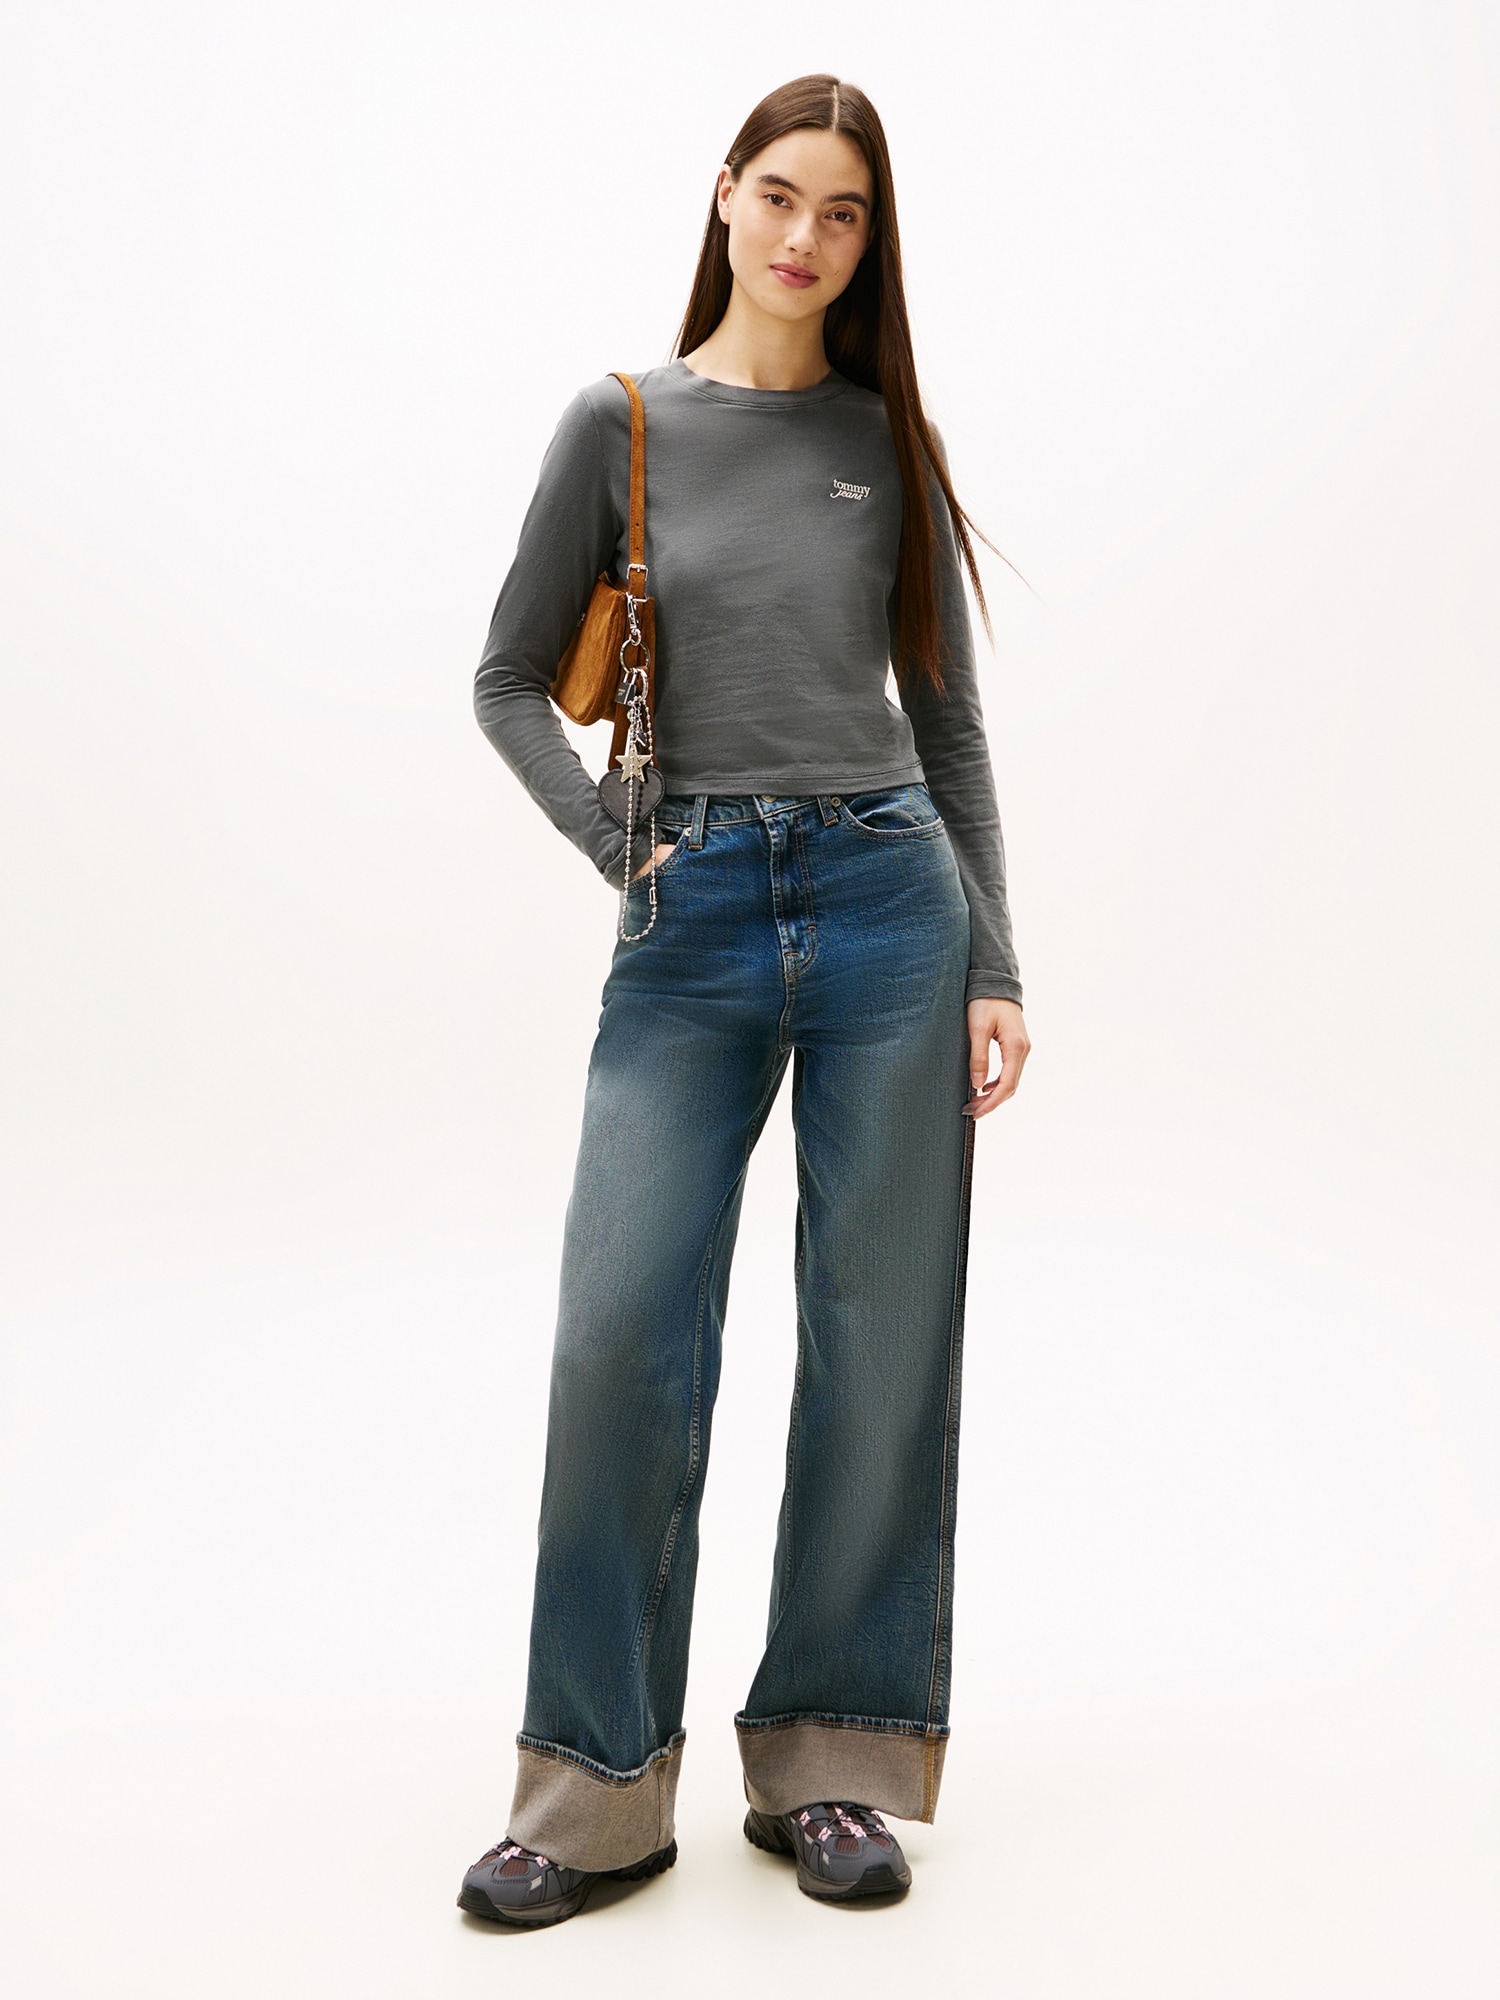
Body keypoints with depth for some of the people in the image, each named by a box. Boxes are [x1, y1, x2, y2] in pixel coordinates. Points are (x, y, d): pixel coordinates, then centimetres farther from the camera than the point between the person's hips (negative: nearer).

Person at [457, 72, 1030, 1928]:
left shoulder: (888, 439, 10)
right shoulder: (622, 423, 7)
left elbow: (948, 720, 10)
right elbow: (509, 681, 10)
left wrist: (996, 968, 4)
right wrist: (617, 847, -4)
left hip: (887, 902, 1)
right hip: (692, 932, -1)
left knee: (880, 1347, 4)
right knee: (622, 1340, -6)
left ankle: (836, 1764, 19)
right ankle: (600, 1786, 11)